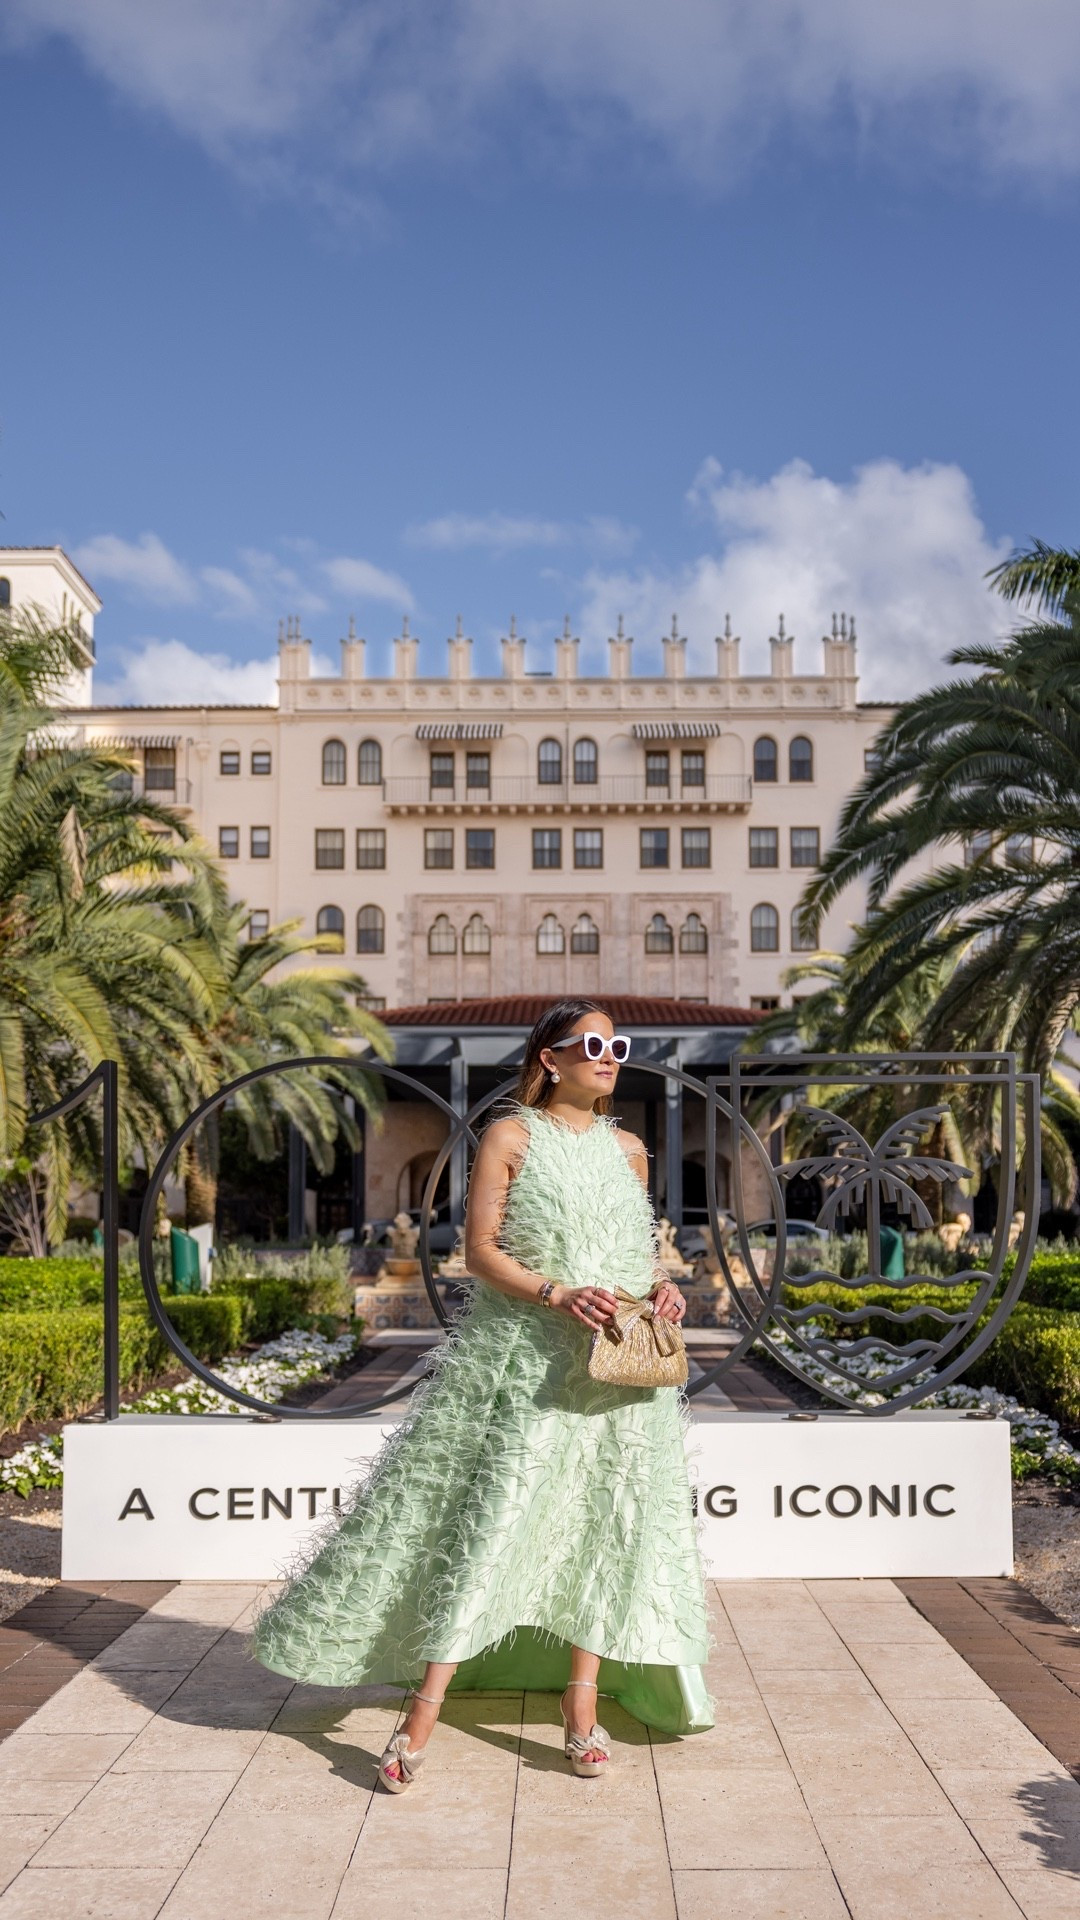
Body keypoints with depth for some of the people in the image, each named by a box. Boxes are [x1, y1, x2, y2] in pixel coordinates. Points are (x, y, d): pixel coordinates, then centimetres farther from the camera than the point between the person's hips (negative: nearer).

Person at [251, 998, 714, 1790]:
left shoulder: (629, 1149, 12)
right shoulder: (510, 1137, -2)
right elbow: (481, 1251, -7)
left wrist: (662, 1286, -3)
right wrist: (557, 1295, -20)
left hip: (619, 1367, 5)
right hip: (522, 1362, -5)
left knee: (607, 1523, 5)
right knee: (486, 1522, -6)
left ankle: (582, 1702, 17)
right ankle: (422, 1716, 1)